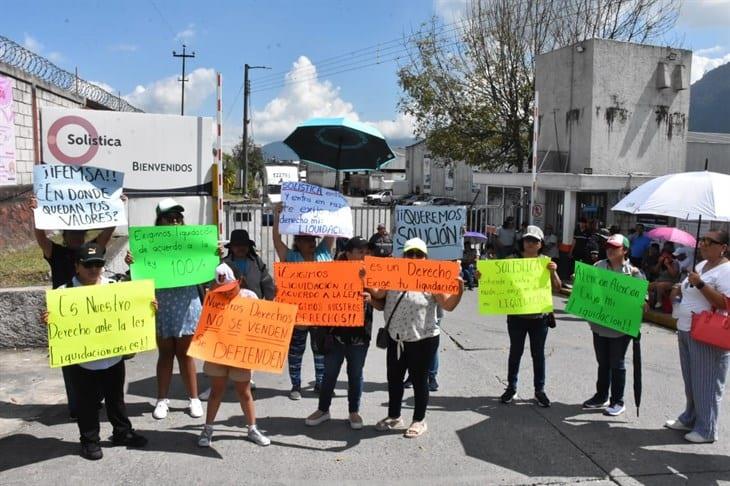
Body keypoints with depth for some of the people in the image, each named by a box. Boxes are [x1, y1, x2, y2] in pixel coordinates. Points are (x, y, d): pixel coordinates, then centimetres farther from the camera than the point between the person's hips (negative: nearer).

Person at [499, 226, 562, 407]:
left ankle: (539, 390, 22)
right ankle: (511, 387, 24)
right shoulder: (513, 260, -5)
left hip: (539, 316, 1)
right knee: (515, 352, 11)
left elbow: (557, 288, -3)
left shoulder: (546, 262, 0)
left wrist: (553, 272, -20)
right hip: (517, 315, -1)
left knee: (538, 354, 10)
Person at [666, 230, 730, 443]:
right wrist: (679, 290, 5)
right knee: (691, 381, 18)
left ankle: (706, 430, 11)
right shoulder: (701, 266, 14)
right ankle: (690, 419, 31)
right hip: (686, 331, 9)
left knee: (706, 384, 0)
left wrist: (700, 284, -27)